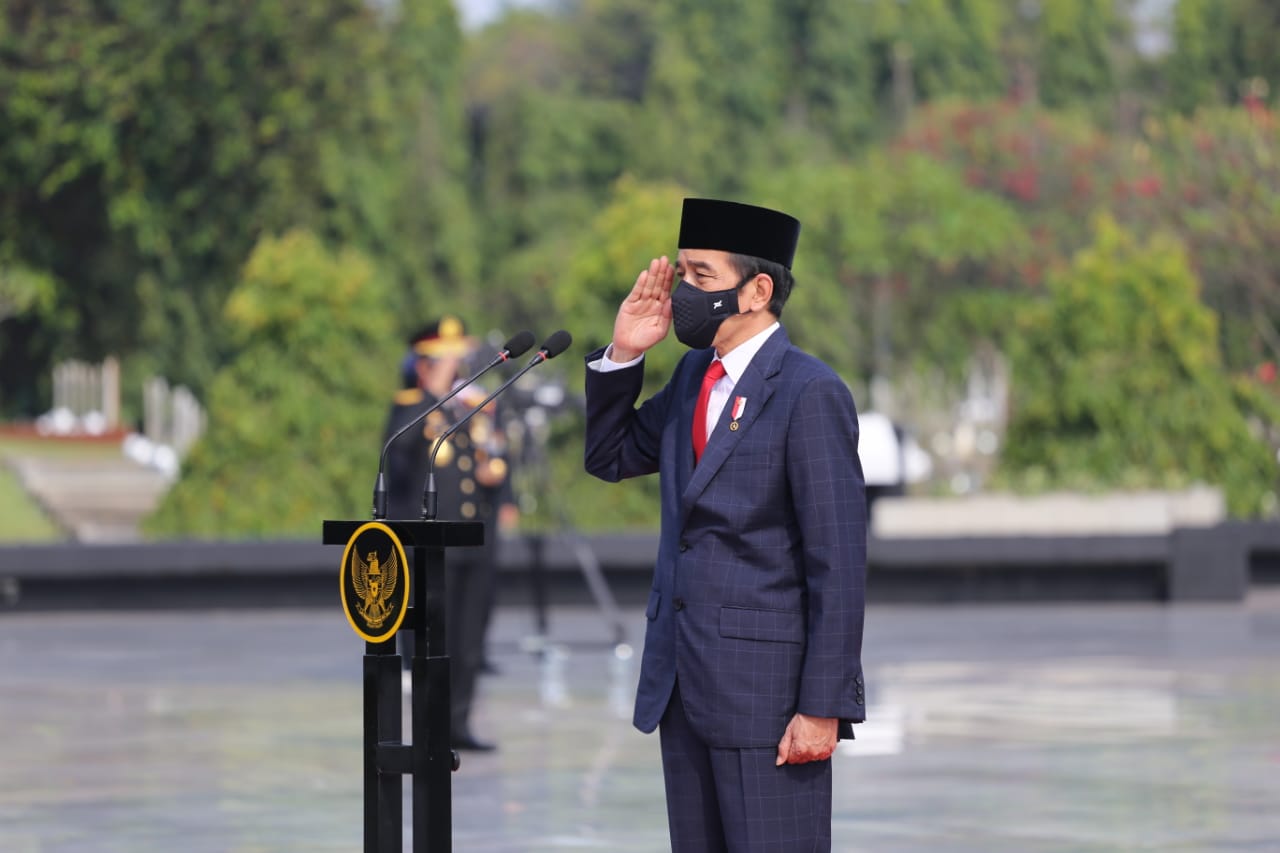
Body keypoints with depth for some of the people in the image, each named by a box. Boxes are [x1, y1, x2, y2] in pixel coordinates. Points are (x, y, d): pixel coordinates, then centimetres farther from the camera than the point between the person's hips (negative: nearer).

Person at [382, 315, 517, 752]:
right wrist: (437, 389, -24)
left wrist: (497, 471, -2)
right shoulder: (410, 407, -1)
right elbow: (398, 440, -21)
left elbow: (499, 455, 22)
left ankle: (459, 724, 16)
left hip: (478, 547, 6)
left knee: (469, 642, 8)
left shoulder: (480, 406, 16)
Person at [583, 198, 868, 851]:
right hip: (683, 676, 8)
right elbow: (611, 459, 21)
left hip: (766, 686, -8)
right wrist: (623, 355, 6)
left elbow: (839, 560, -15)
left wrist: (823, 707, -18)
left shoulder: (809, 393, -13)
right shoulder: (694, 375, 11)